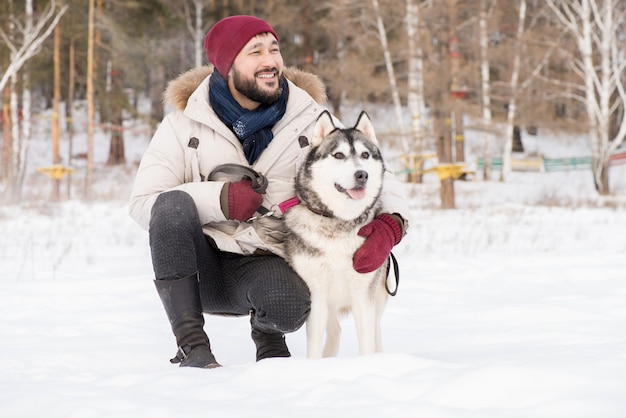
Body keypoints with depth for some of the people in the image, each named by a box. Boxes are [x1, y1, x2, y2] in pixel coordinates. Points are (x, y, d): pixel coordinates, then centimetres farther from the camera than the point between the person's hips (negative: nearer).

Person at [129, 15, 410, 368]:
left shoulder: (311, 121, 2)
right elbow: (143, 203, -8)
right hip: (197, 266, 0)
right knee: (173, 204, -31)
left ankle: (266, 327, 6)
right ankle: (192, 344, -22)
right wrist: (219, 199, -22)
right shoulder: (185, 123, -1)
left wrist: (389, 225, -23)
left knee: (290, 308, -35)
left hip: (264, 264, 0)